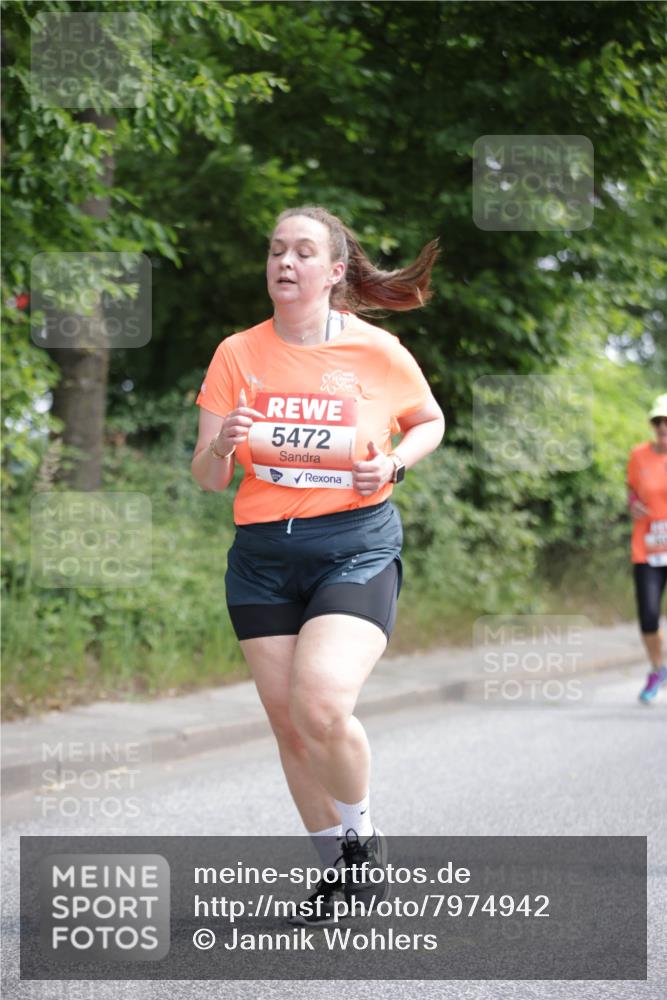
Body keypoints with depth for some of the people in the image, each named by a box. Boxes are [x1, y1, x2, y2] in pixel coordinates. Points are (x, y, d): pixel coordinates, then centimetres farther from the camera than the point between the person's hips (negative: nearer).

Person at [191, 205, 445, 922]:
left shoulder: (378, 351, -4)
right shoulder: (238, 354, 1)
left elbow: (429, 421, 15)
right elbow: (206, 479, 2)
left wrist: (395, 462, -6)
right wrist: (222, 446, -21)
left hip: (356, 547, -3)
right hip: (262, 553, 3)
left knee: (321, 707, -22)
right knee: (287, 721, 6)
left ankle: (361, 830, 7)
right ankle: (333, 864, 27)